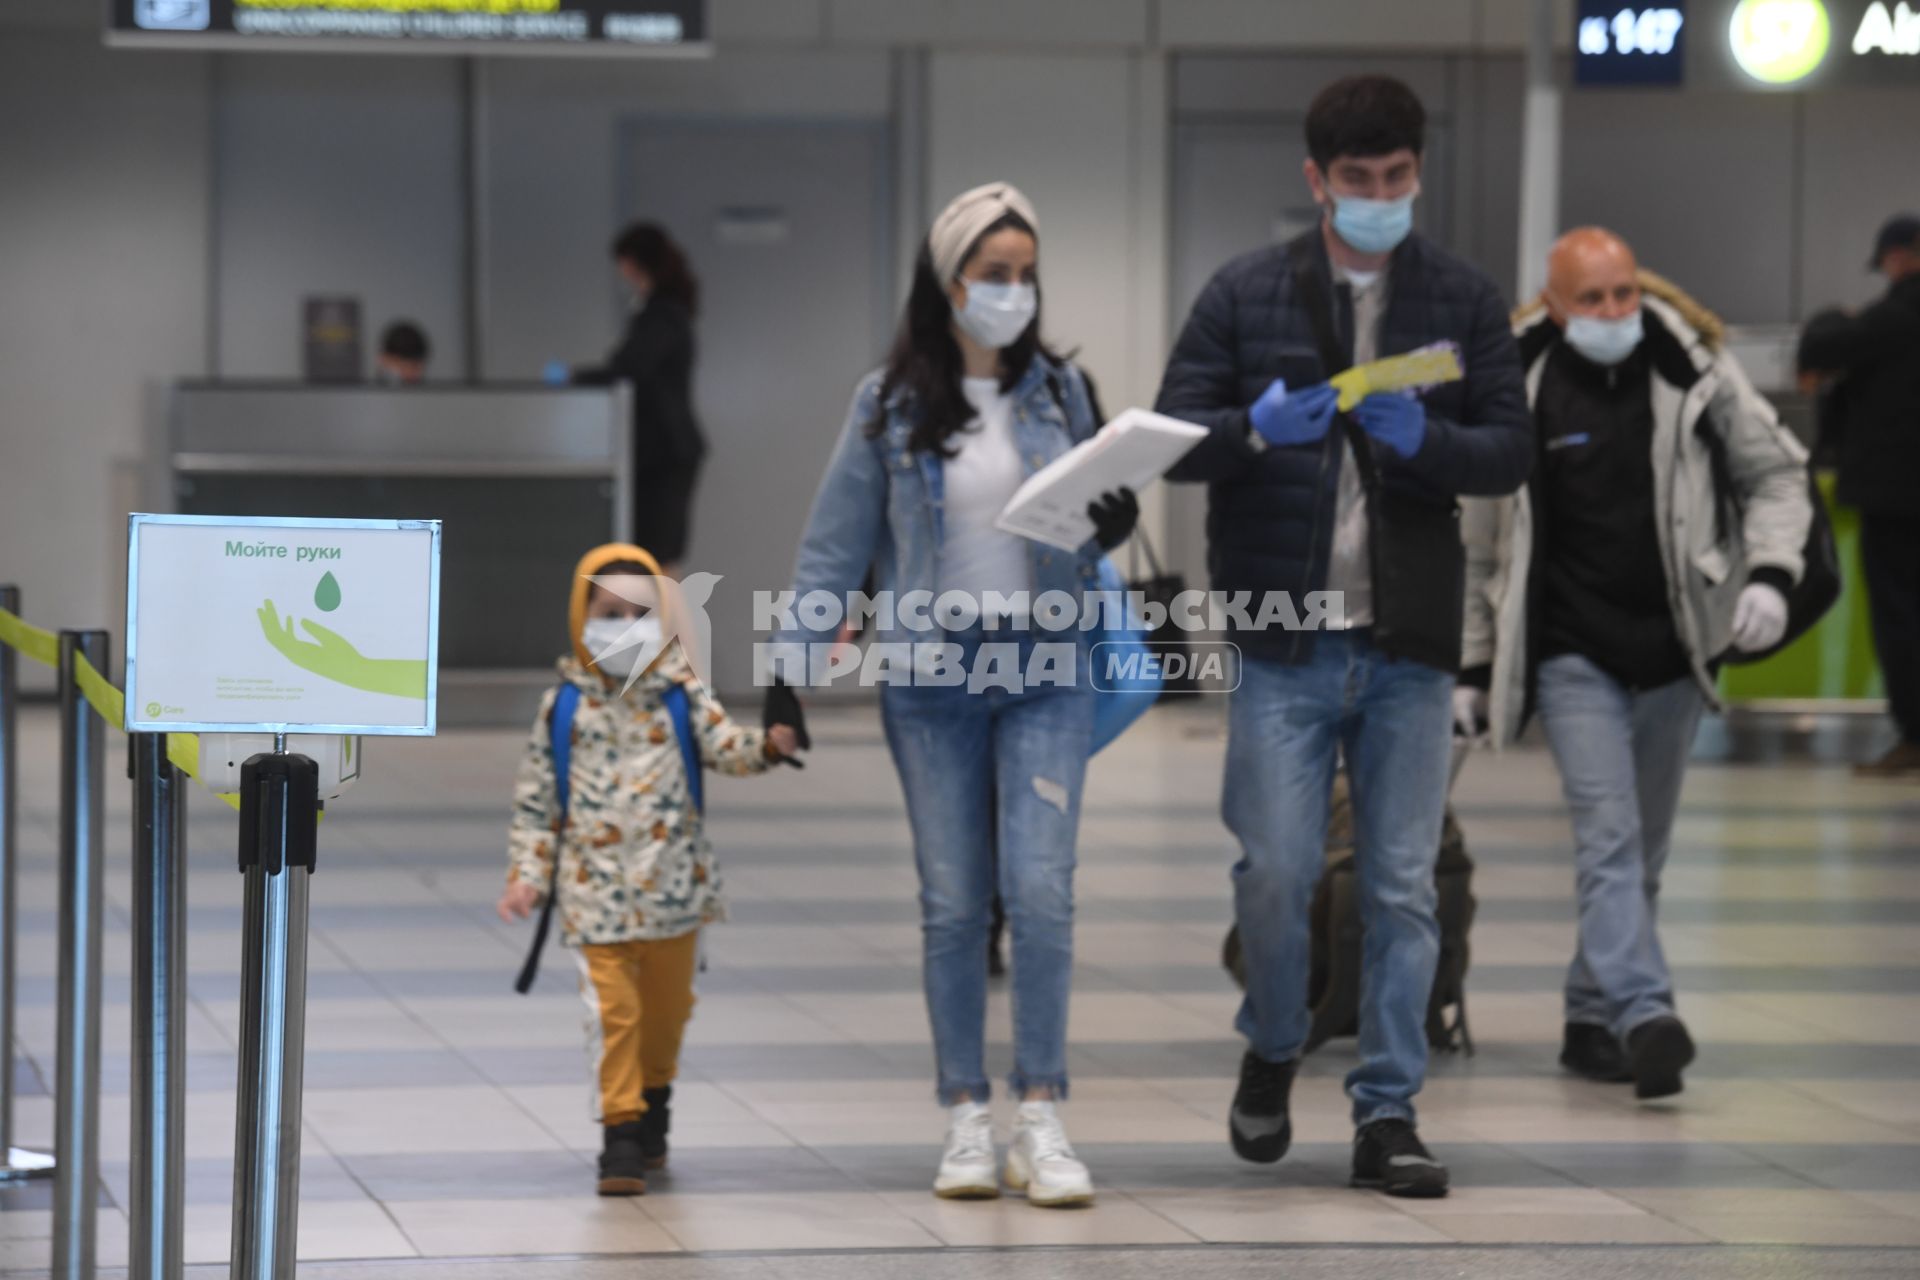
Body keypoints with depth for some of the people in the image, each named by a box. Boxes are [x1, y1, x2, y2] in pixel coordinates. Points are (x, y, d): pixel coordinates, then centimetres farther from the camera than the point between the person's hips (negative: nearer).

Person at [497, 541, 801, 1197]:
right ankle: (620, 1131, -6)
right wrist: (527, 874, -2)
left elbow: (723, 744, -11)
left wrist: (768, 745, -33)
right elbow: (536, 799, 4)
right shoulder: (564, 705, 0)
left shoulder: (679, 692, 2)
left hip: (672, 885, 2)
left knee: (667, 1006, 16)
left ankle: (653, 1097, 39)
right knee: (612, 1009, -9)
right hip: (597, 889, -2)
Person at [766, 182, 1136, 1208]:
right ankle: (967, 1121, 10)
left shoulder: (1059, 391, 6)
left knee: (1041, 891, -9)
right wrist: (790, 669, -3)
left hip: (1044, 665, 1)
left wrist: (1111, 524, -9)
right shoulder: (888, 407, 1)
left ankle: (1040, 1121, -4)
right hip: (930, 673, 0)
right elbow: (833, 546, 3)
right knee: (953, 902, 2)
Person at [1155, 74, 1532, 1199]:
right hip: (1286, 640, -1)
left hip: (1411, 642, 1)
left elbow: (1511, 451, 3)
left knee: (1403, 886, 2)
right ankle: (1274, 1048, 23)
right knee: (1275, 872, -4)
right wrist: (1257, 427, -19)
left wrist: (1423, 438, -17)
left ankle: (1388, 1113, 10)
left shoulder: (1465, 300, 7)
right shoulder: (1247, 294, 3)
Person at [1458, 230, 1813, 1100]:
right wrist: (1471, 666, 8)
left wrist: (1770, 572, -8)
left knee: (1640, 853, 10)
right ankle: (1644, 1017, -26)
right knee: (1608, 834, -16)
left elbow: (1776, 473, 10)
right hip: (1573, 656, -3)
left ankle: (1592, 1020, 21)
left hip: (1672, 651, 3)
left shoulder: (1695, 369, -1)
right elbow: (1474, 543, 6)